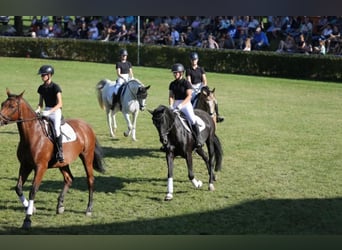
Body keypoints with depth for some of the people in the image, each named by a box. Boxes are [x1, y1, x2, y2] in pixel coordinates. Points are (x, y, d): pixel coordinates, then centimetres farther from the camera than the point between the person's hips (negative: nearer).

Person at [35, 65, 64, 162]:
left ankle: (60, 152, -23)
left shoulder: (55, 87, -11)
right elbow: (40, 103, 13)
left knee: (56, 128, -27)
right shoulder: (41, 88, 7)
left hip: (56, 111, -6)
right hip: (46, 111, 7)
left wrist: (49, 112, -27)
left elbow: (60, 104, -16)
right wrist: (38, 110, -9)